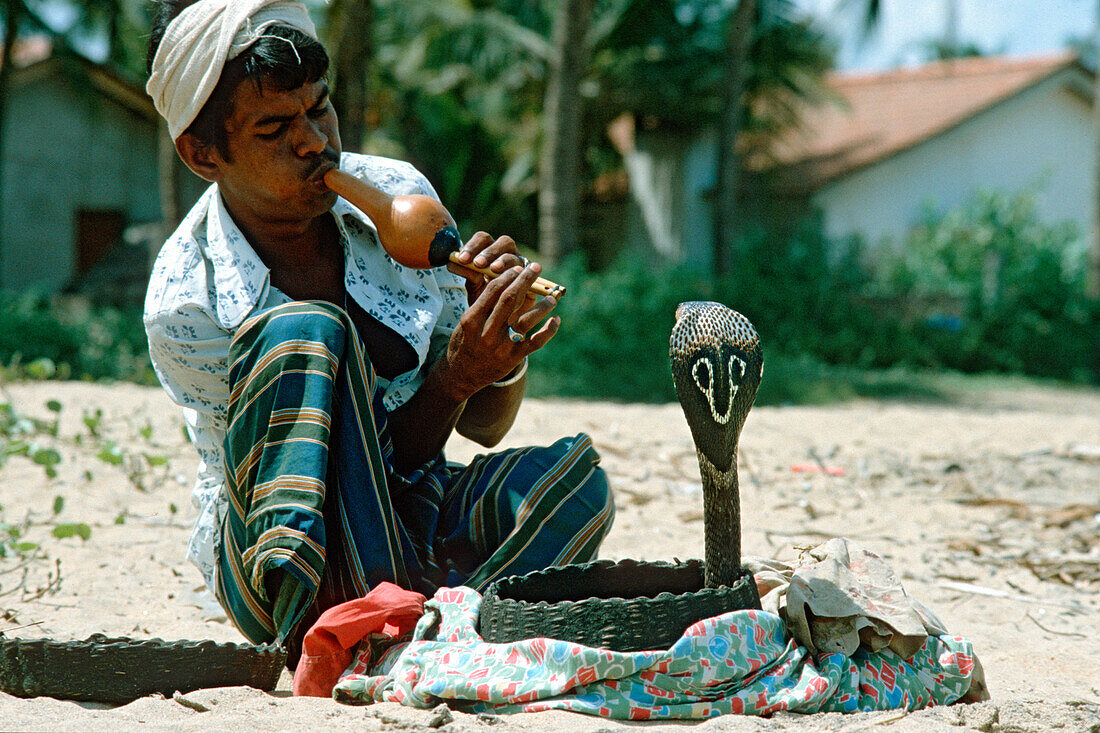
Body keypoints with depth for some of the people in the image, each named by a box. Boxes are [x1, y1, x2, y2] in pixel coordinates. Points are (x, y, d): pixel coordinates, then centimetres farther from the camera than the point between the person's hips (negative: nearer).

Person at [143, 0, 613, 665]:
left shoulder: (399, 195, -4)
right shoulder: (186, 307, -17)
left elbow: (484, 425, 3)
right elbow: (389, 456, -15)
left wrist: (501, 353, -18)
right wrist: (456, 376, -31)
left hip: (416, 530, 4)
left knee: (575, 471, -27)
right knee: (305, 330, -31)